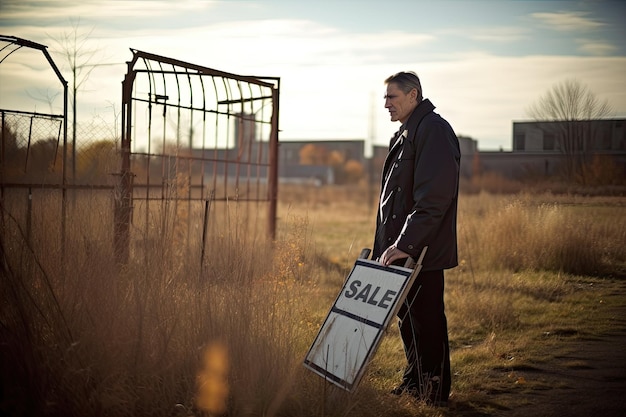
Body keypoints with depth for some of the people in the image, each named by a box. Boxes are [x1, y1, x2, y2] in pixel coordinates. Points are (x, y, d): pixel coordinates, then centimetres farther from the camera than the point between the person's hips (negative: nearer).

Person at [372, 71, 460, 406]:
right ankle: (414, 382, 30)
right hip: (402, 249, 10)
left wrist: (405, 243, -25)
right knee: (407, 318, 17)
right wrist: (387, 244, 18)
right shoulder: (405, 135, 18)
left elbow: (434, 197, -23)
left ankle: (434, 394, 10)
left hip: (423, 251, -10)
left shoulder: (433, 130, -14)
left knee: (425, 320, -2)